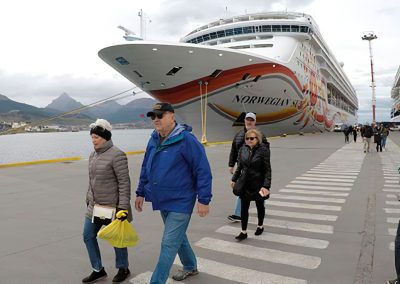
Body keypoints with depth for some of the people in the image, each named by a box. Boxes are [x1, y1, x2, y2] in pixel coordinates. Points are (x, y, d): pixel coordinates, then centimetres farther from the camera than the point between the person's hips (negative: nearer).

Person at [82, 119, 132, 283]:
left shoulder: (117, 155, -18)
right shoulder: (93, 155, 8)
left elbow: (124, 183, -19)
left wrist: (123, 207, -22)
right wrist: (88, 200, 19)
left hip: (113, 206, -8)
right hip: (95, 206, 8)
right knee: (88, 235, 11)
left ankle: (123, 269, 32)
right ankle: (98, 270, 30)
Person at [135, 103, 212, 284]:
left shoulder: (186, 139, -18)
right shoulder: (153, 141, 4)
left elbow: (203, 170, -18)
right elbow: (145, 169, 15)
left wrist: (203, 199, -19)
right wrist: (141, 193, 15)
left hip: (180, 202, -8)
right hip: (163, 201, 8)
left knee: (169, 244, -3)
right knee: (177, 236, 23)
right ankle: (190, 267, 45)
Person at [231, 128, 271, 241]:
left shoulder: (263, 150, -15)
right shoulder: (243, 149, -1)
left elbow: (267, 170, -16)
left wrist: (266, 186, -21)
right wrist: (234, 179, 9)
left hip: (258, 184, -3)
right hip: (245, 184, 3)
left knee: (260, 206, 17)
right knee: (244, 207, 3)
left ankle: (260, 226, 39)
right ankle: (244, 232, 13)